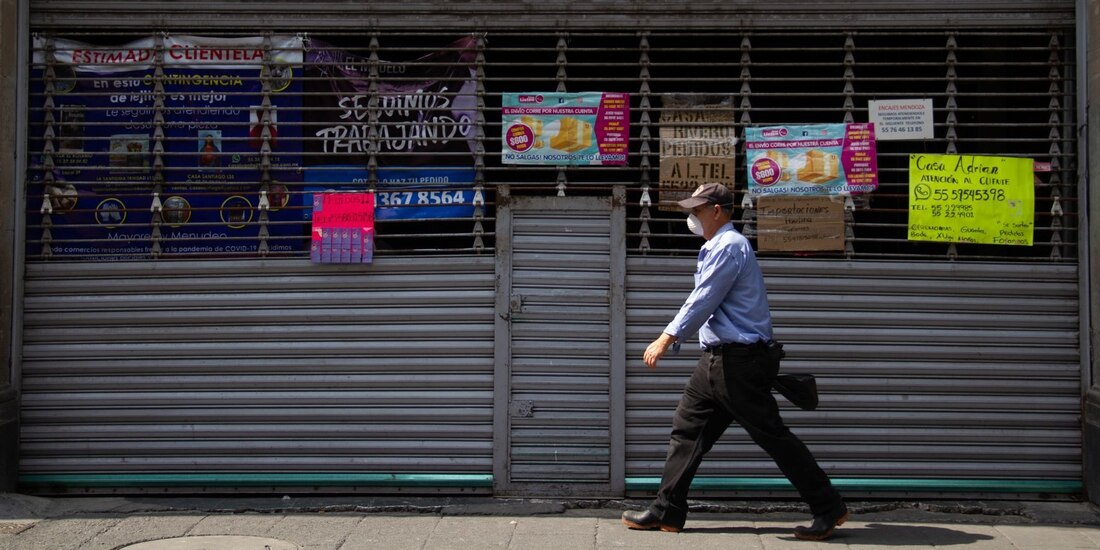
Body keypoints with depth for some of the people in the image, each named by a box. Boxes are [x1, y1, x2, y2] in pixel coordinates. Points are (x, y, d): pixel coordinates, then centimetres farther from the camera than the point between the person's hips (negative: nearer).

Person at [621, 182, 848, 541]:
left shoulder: (729, 246, -13)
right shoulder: (718, 247, 20)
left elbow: (703, 301, -19)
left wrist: (666, 339, -19)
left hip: (739, 361, -10)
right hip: (717, 360, 10)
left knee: (772, 436, -5)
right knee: (687, 431, 8)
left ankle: (828, 508, 4)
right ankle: (667, 512, 12)